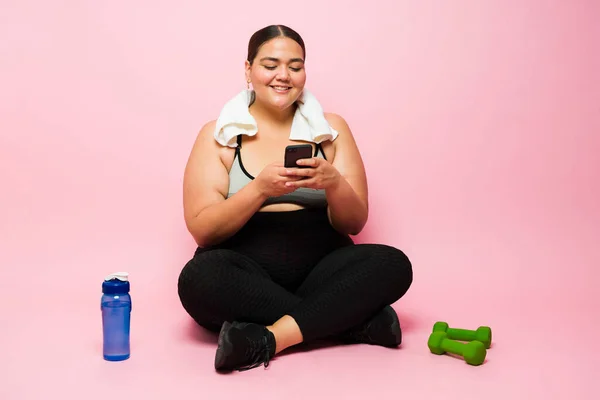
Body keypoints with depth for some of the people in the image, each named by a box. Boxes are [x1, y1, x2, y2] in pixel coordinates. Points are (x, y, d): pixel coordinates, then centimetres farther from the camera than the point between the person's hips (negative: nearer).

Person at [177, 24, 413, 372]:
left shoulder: (332, 128, 9)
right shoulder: (219, 135, 4)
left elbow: (354, 223, 5)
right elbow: (201, 230, -5)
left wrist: (334, 183, -17)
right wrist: (260, 188, -20)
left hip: (319, 273, 1)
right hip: (245, 280, -1)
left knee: (394, 264, -24)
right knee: (199, 278, -33)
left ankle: (270, 338, -28)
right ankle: (356, 320, -23)